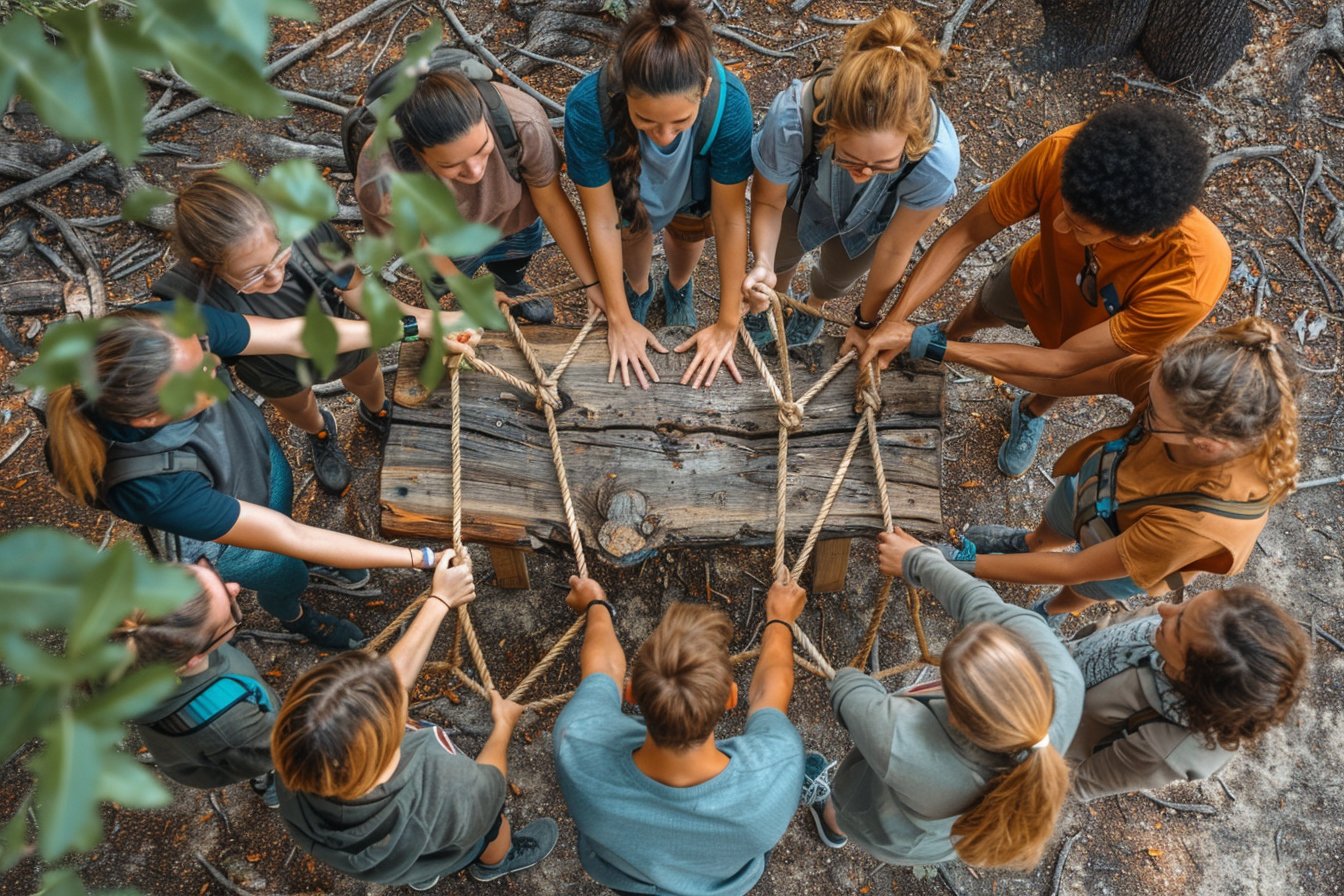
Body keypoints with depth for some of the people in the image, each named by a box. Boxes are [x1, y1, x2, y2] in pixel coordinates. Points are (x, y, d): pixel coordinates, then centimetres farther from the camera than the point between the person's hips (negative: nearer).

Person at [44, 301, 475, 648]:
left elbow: (293, 335, -26)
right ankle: (294, 615, 62)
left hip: (257, 449, 4)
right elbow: (289, 538, -37)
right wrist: (421, 560, -35)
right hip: (218, 534, -3)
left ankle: (315, 562, 68)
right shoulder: (152, 486, -46)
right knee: (285, 575, 25)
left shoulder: (169, 326, -37)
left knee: (281, 511, 33)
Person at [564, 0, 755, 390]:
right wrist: (620, 319, -20)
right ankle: (639, 290, 58)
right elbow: (602, 222, -30)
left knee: (688, 235, 27)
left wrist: (728, 324, -23)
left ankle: (679, 287, 61)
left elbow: (730, 218, -31)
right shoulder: (588, 107, -44)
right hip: (624, 179, -1)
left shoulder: (729, 102, -43)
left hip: (697, 182, 1)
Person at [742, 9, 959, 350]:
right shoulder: (791, 120, -47)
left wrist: (866, 321, -10)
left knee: (838, 277, 27)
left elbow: (895, 248, -26)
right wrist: (762, 263, -43)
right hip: (801, 191, 0)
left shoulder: (937, 157, -45)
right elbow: (767, 201, -24)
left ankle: (813, 304, 64)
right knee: (777, 259, 26)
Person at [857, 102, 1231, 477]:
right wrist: (892, 322, -38)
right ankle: (949, 334, 67)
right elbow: (965, 233, -29)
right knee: (983, 311, 31)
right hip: (1038, 273, 1)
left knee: (1058, 386, 29)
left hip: (1099, 334, -1)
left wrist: (923, 342, -39)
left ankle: (1032, 412, 64)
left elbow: (1063, 364, -38)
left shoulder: (1190, 284, -48)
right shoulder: (1061, 153, -43)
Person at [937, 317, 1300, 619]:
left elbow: (1075, 569, -37)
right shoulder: (1184, 387, -39)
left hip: (1122, 564, -2)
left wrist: (963, 564, -33)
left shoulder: (1202, 524, -49)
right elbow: (1062, 376, -28)